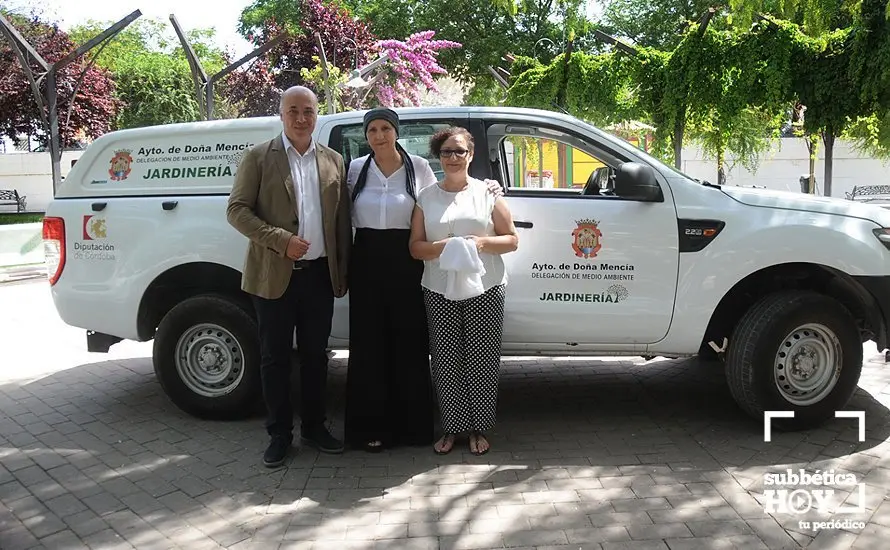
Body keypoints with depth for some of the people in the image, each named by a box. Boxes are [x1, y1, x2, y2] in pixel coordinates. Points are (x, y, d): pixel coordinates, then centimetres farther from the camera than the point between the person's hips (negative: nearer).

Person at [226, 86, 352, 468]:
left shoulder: (334, 161, 9)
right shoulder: (259, 158, 0)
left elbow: (342, 220, 10)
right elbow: (237, 210, -5)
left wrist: (343, 271, 5)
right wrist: (281, 240, -17)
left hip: (320, 274, 3)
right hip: (274, 275, -3)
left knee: (315, 354, 12)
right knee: (275, 357, 6)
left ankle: (314, 427, 26)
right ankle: (279, 434, 19)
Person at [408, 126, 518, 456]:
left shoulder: (487, 193, 7)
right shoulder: (426, 198, 10)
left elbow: (512, 240, 6)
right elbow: (415, 246, 5)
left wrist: (481, 243, -13)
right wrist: (443, 246, -15)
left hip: (484, 290, -1)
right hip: (440, 291, 1)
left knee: (481, 362, 0)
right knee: (446, 363, 2)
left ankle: (478, 429, 15)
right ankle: (452, 428, 16)